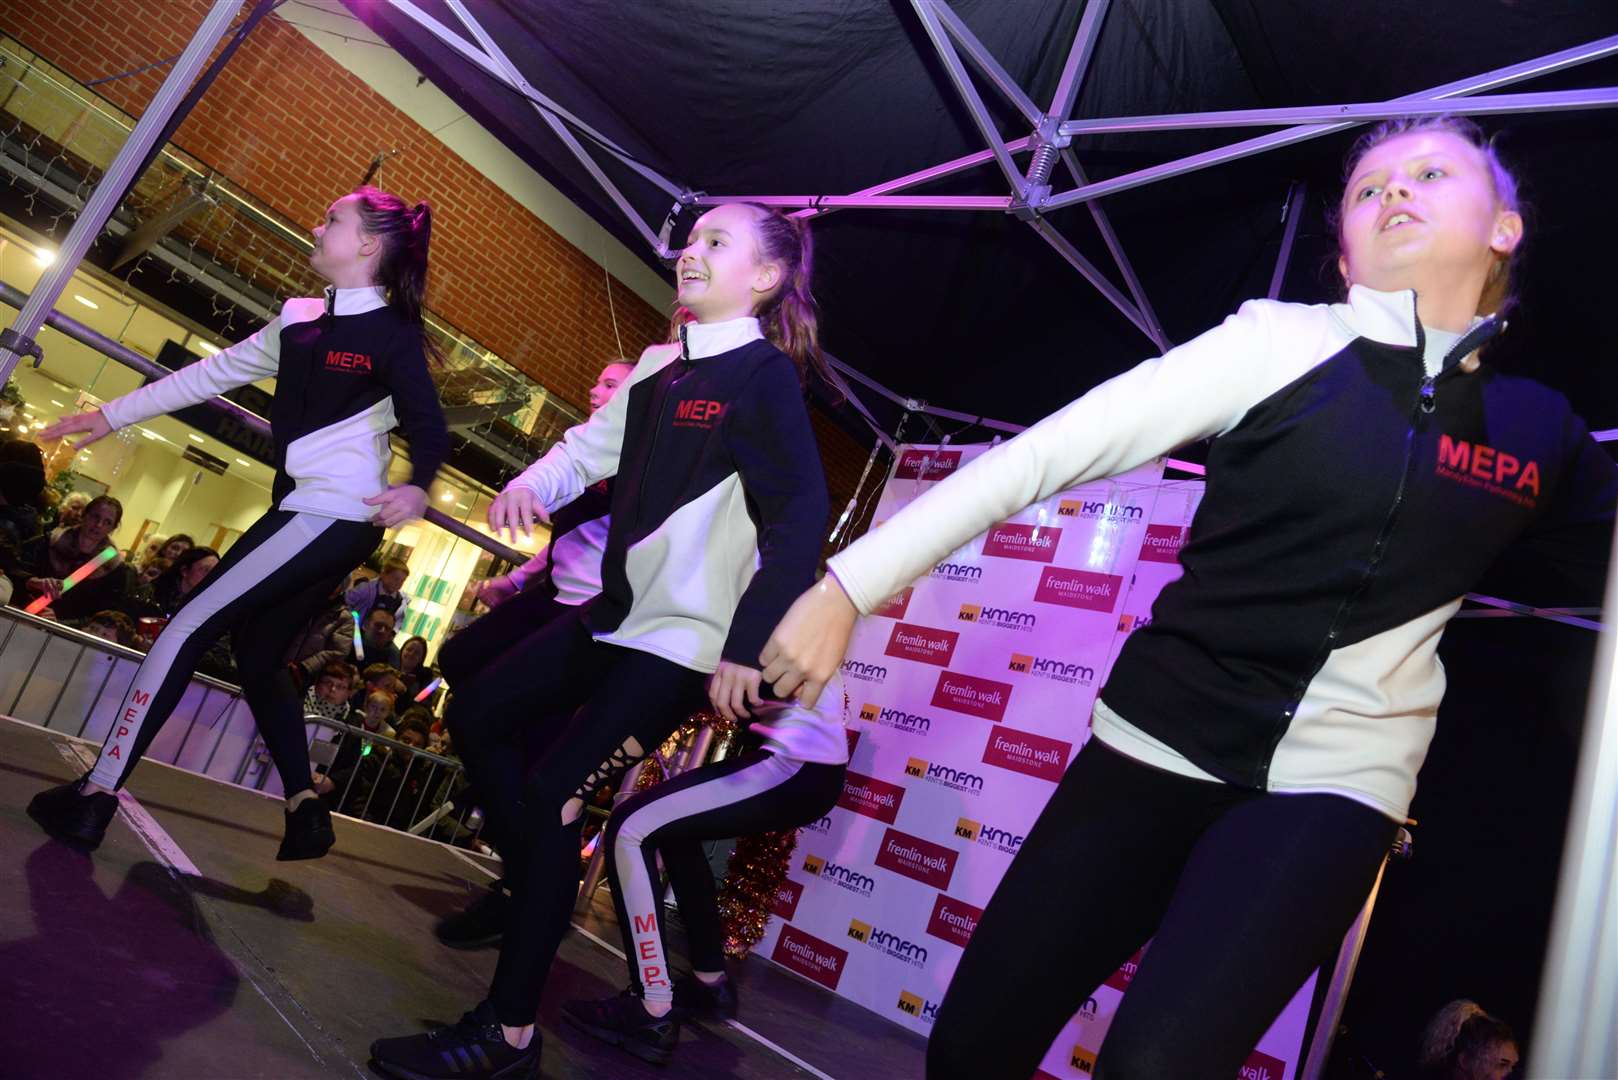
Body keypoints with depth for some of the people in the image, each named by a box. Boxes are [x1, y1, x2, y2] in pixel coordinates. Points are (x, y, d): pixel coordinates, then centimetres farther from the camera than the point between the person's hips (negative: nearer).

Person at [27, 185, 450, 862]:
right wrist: (112, 415, 24)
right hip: (305, 512, 9)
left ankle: (94, 797, 0)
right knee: (258, 657, 11)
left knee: (188, 629, -7)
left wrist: (417, 486, -34)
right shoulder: (301, 318, 15)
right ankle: (306, 810, 15)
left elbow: (428, 426, -14)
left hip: (333, 518, -9)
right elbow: (213, 374, 20)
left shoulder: (393, 333, -9)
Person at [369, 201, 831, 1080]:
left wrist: (747, 646, -30)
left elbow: (800, 519, -22)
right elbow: (592, 445, 12)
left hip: (686, 641, -9)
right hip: (616, 613, 9)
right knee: (476, 715, 14)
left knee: (553, 794, -10)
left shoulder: (765, 377, -13)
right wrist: (530, 484, -11)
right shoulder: (660, 366, 11)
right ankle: (538, 893, 25)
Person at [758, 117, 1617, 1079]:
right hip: (1158, 744, 0)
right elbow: (1048, 454, -10)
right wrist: (850, 584, -14)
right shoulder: (1284, 340, -2)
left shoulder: (1540, 429, 8)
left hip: (1332, 781, 1)